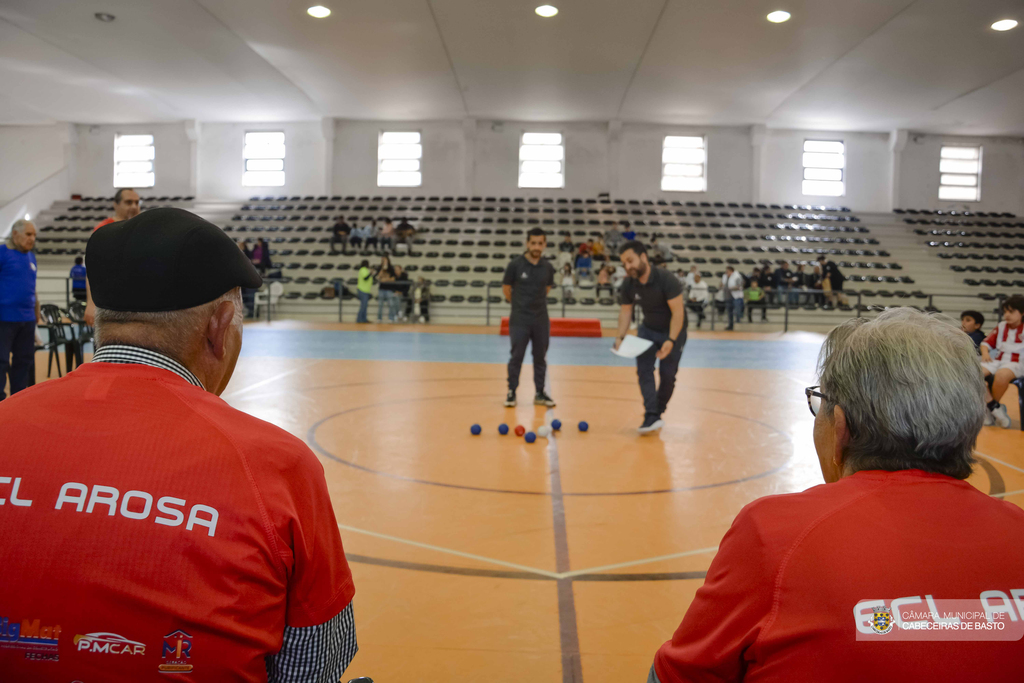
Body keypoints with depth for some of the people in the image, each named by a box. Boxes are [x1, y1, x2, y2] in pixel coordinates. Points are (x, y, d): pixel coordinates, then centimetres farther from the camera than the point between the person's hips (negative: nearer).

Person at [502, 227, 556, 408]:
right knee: (516, 357, 1)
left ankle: (540, 393, 20)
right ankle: (511, 392, 13)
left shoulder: (548, 267, 1)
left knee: (540, 357, 9)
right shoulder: (515, 265, -8)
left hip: (541, 320, 3)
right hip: (519, 320, -3)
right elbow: (506, 289, 5)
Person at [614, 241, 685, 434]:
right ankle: (652, 417, -15)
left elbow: (677, 312, -27)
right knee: (644, 369, -11)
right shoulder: (628, 286, -13)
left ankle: (658, 411, 19)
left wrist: (671, 341, -35)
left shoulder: (667, 280, -27)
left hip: (673, 330, -4)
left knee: (668, 374, -2)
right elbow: (625, 311, -3)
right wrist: (620, 337, -17)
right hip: (648, 329, 4)